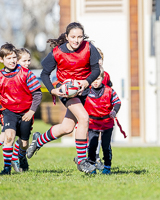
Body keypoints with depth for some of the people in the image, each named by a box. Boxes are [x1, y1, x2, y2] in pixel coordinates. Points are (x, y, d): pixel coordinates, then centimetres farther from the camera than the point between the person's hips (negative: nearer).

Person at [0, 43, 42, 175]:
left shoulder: (26, 74, -8)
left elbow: (37, 94, -5)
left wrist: (32, 111, -11)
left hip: (26, 113, 0)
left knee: (24, 142, 10)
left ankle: (22, 157, 46)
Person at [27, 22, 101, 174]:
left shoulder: (88, 48, -11)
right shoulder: (57, 53, -15)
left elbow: (96, 69, -6)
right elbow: (44, 74, -4)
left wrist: (87, 82, -25)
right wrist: (52, 90, -19)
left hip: (83, 89, 4)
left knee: (67, 128, 7)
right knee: (83, 117, -26)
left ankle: (39, 140, 36)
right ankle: (81, 161, -18)